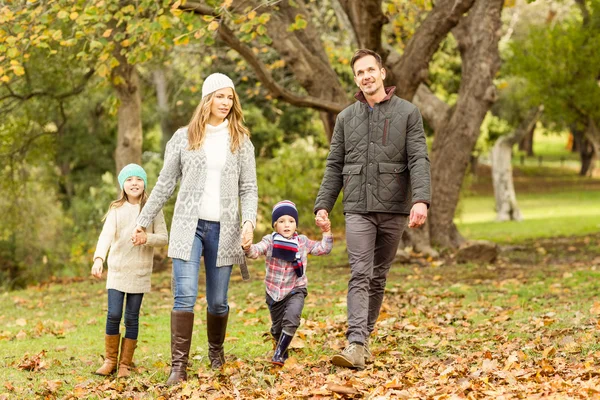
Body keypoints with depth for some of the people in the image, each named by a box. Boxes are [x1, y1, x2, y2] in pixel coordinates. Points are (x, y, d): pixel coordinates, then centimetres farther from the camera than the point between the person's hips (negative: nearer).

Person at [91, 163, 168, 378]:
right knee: (113, 315, -7)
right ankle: (110, 360, 10)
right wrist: (98, 259, -30)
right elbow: (106, 235, -13)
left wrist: (147, 237, -24)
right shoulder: (116, 210, 0)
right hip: (117, 269, 0)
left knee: (131, 318, 3)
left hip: (140, 271, 0)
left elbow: (163, 237, -2)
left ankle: (125, 364, 13)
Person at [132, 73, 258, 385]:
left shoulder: (241, 140, 7)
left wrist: (249, 221, -11)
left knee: (218, 300, 6)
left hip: (223, 229, 1)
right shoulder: (184, 137, 5)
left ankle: (216, 352, 30)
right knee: (185, 295, -12)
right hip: (188, 226, -1)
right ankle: (178, 365, -12)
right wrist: (143, 221, 10)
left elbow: (248, 188, 5)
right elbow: (164, 184, 10)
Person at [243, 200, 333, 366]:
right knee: (277, 327, 14)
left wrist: (326, 232, -11)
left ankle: (279, 355, -17)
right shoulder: (269, 241, -8)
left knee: (291, 319, -26)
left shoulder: (302, 242, -1)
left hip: (295, 290, -1)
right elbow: (256, 251, -23)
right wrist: (248, 248, -46)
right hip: (274, 291, 1)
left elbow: (323, 249, 2)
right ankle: (282, 349, 44)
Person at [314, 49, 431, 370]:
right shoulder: (346, 118, 10)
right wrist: (323, 205, 1)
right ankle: (356, 345, -19)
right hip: (358, 208, 0)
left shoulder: (407, 113, 3)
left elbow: (419, 159, -6)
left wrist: (421, 199, -19)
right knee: (360, 274, -11)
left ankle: (365, 335, 20)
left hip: (393, 208, 0)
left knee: (378, 276, 8)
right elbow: (334, 166, 12)